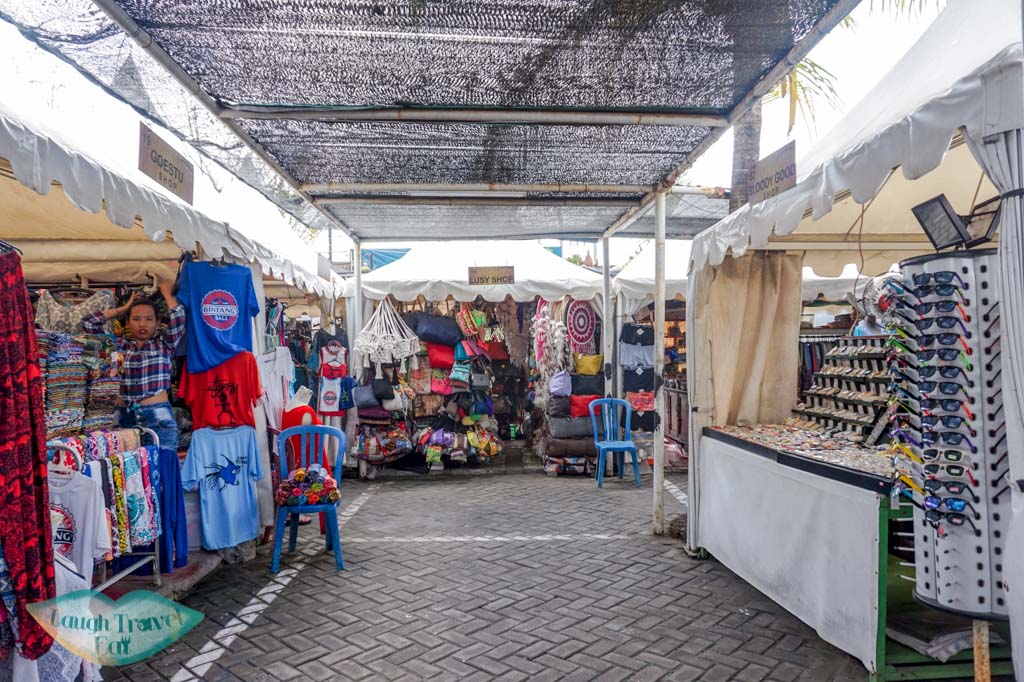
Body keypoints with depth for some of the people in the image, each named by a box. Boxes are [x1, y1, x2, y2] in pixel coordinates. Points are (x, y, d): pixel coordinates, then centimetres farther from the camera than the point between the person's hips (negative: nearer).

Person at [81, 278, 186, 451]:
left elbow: (178, 317, -8)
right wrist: (123, 308, 18)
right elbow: (88, 322, 12)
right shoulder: (120, 347, 12)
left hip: (160, 417, -2)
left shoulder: (164, 344, 6)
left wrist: (166, 291, 9)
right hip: (127, 418, 2)